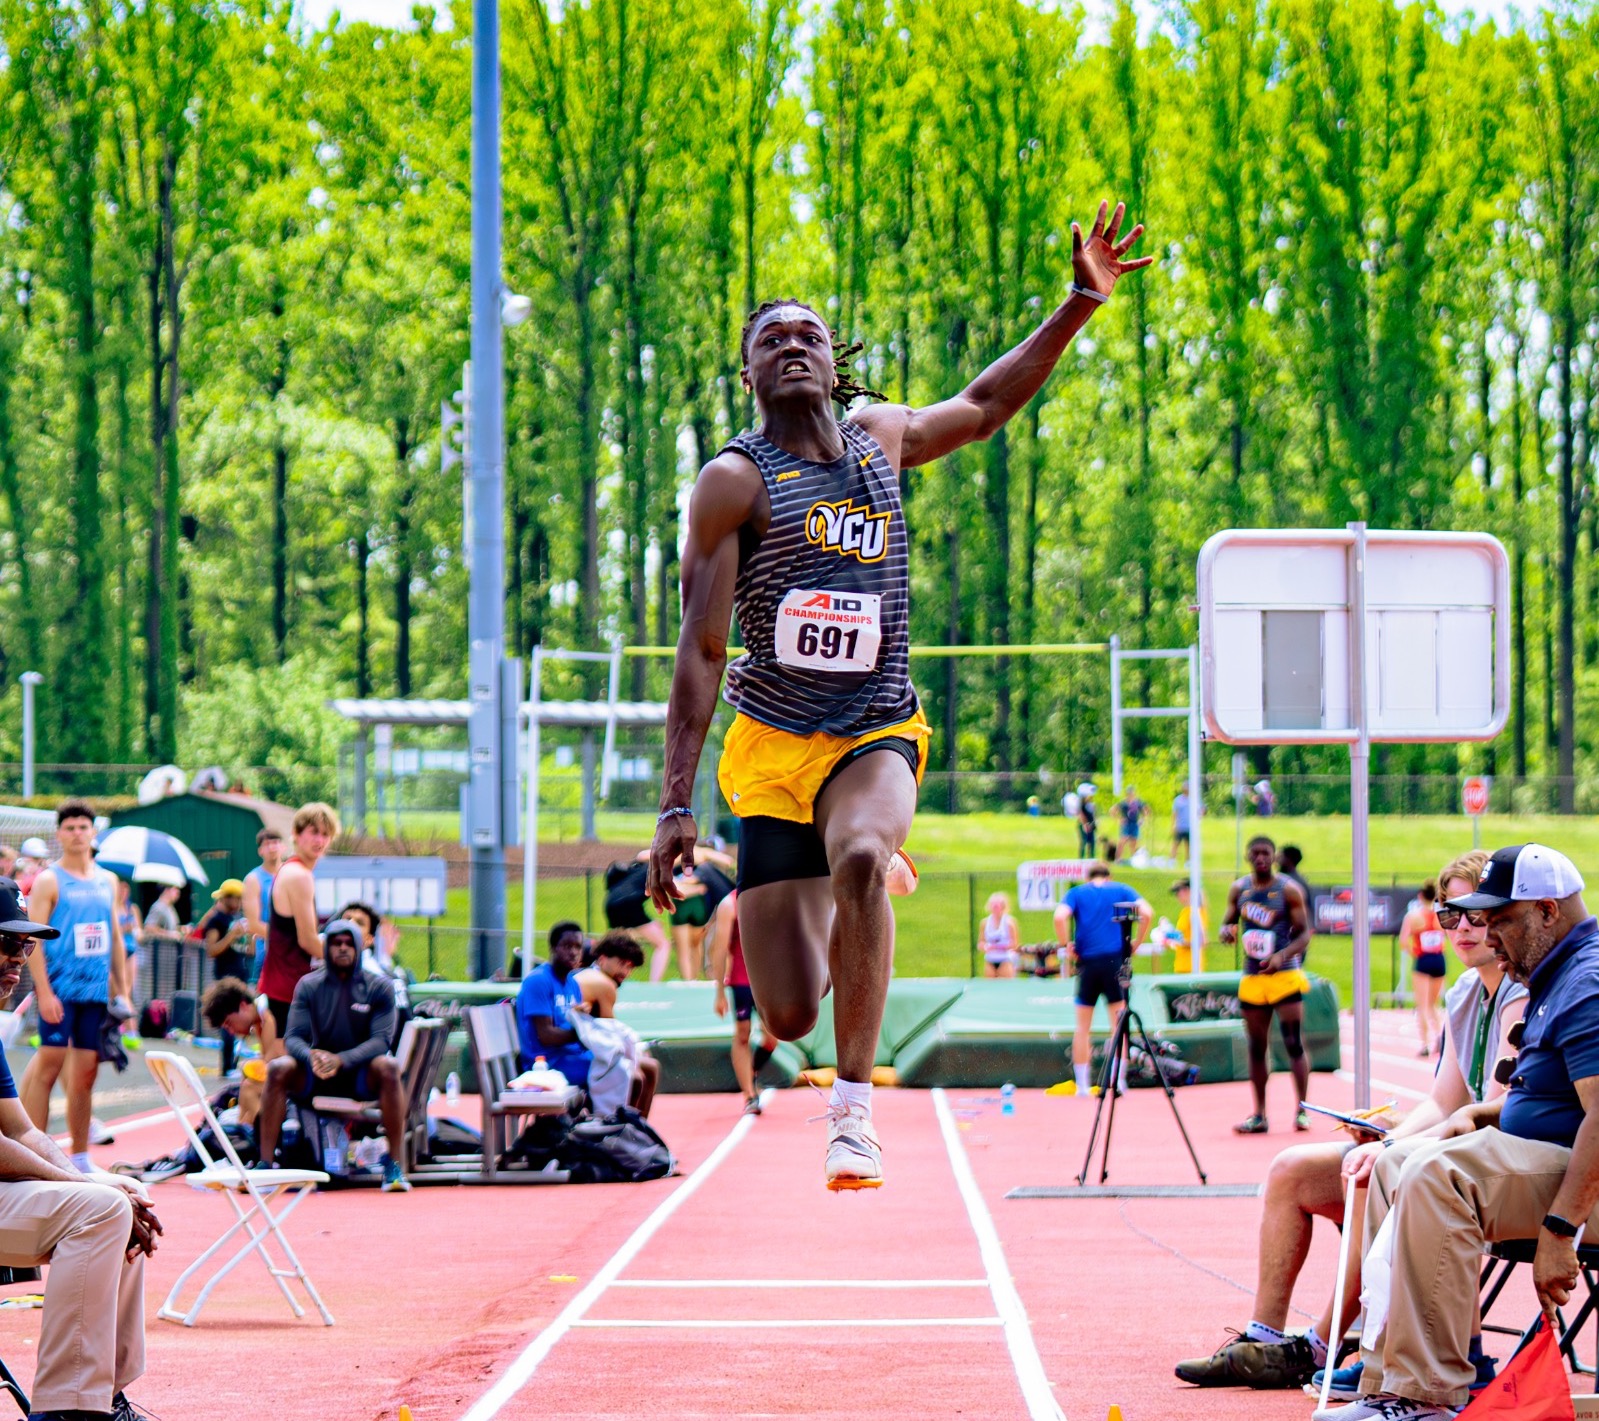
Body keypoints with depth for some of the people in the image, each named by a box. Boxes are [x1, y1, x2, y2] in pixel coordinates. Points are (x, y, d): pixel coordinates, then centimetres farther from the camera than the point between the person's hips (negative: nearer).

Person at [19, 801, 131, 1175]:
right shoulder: (49, 881, -2)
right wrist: (44, 992, -17)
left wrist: (122, 992, 14)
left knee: (86, 1073, 7)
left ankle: (80, 1156, 13)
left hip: (97, 990, 5)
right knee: (49, 1066, -8)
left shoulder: (107, 881, 14)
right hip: (60, 990, -5)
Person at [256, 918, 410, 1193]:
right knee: (278, 1068, -28)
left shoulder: (378, 987, -2)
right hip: (315, 1078, 1)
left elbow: (381, 1040, -14)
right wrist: (311, 1057, -31)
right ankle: (265, 1164, -27)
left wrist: (341, 1060, -32)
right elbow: (293, 1037, -7)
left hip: (362, 1077, -1)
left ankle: (394, 1166, -30)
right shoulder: (309, 985, 2)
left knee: (388, 1066, -34)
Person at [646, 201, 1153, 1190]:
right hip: (772, 743, -2)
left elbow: (986, 404, 28)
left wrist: (1082, 304, 20)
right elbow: (701, 650, -9)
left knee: (860, 858, -36)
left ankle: (856, 1107, -28)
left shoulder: (882, 440, 8)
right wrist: (677, 805, -14)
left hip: (877, 736, 2)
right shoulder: (736, 481, -6)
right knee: (789, 1019, -5)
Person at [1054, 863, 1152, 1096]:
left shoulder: (1076, 893, 8)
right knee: (1119, 1024, 7)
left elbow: (1060, 917, -11)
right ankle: (1118, 1082, -1)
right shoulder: (1122, 891, 10)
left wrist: (1067, 946, -2)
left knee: (1083, 1026, 8)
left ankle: (1081, 1085, 7)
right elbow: (1147, 913, -4)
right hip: (1115, 960, 0)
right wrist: (1136, 944, 4)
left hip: (1087, 963, 0)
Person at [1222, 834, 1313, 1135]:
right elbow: (1228, 923, 16)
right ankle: (1259, 1115, 11)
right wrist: (1227, 931, -9)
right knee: (1257, 1047, 7)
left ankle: (1301, 1110, -1)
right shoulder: (1238, 889, 8)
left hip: (1285, 976, -4)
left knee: (1294, 1043, -8)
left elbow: (1304, 933, -5)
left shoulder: (1288, 890, -4)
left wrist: (1283, 955, -23)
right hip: (1252, 978, 4)